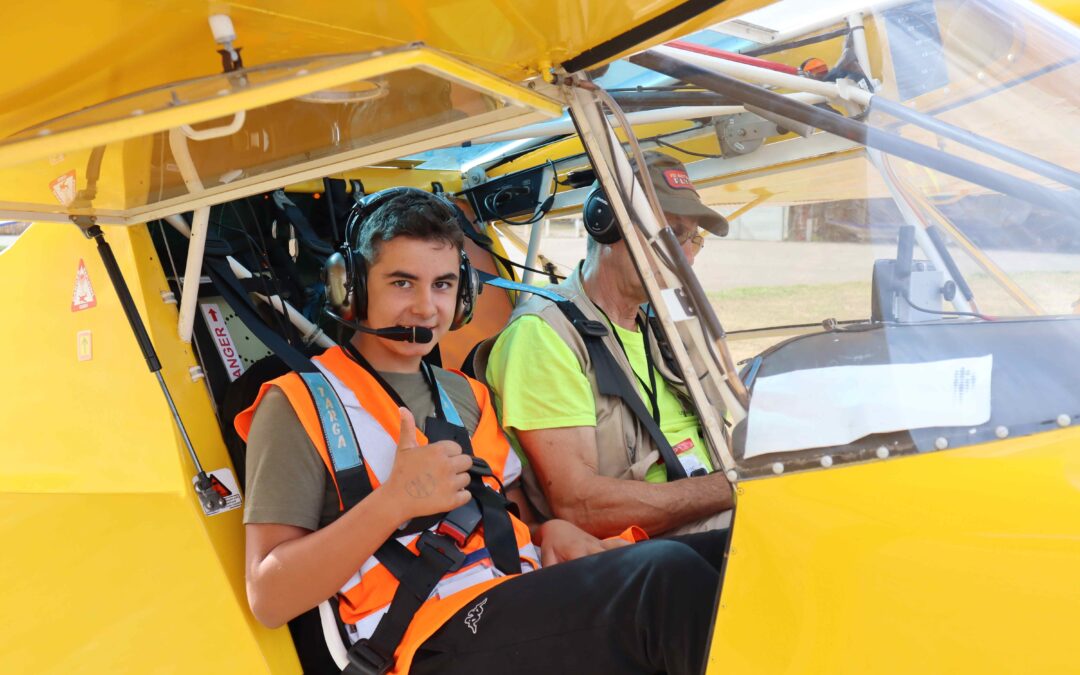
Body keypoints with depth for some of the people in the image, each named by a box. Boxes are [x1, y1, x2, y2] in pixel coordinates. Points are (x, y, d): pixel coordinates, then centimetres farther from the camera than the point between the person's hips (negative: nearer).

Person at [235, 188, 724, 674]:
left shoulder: (465, 394, 24)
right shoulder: (300, 405, 2)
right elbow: (268, 597, -6)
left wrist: (552, 530, 3)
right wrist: (395, 501, -17)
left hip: (526, 609, 7)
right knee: (671, 577, -26)